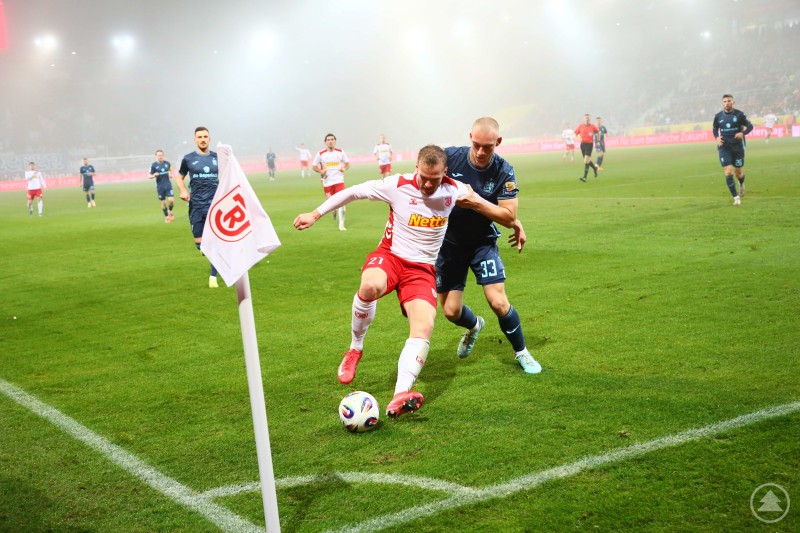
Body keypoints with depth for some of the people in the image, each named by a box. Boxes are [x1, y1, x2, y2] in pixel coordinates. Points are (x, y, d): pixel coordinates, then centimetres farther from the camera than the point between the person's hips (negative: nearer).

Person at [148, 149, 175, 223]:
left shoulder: (167, 163, 3)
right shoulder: (154, 165, -4)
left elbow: (170, 170, 23)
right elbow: (150, 176, -2)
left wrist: (171, 174, 2)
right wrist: (154, 175, -24)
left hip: (168, 185, 1)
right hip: (160, 187, -1)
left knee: (171, 200, -11)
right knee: (163, 202, 4)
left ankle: (170, 211, 19)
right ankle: (166, 216, 22)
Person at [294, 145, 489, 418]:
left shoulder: (454, 190, -4)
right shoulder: (398, 185, -12)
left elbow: (481, 202, 19)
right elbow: (354, 192, 0)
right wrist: (315, 214, 2)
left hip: (422, 269, 2)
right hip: (390, 256, -2)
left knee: (424, 326, -24)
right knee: (371, 286, -39)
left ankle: (399, 396, -34)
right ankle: (355, 348, -10)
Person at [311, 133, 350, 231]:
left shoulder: (340, 152, 1)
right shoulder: (320, 154, -3)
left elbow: (347, 163, 12)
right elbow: (314, 166, 3)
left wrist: (344, 168, -10)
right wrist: (320, 171, -16)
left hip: (339, 180, 0)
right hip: (327, 182, 0)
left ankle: (341, 224, -5)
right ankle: (334, 210, 46)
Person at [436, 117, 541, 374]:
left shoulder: (504, 172, -16)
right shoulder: (450, 156, -16)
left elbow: (509, 217, -19)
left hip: (483, 241, -1)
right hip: (449, 242, 1)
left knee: (498, 302, -13)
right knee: (451, 312, 3)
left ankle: (521, 352, 14)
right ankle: (474, 326, 41)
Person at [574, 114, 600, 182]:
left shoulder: (593, 126, -1)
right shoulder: (580, 126, 1)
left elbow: (598, 132, 17)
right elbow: (575, 134, 7)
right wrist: (579, 138, -11)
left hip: (589, 144, -3)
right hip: (583, 144, 3)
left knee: (586, 160, -15)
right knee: (588, 160, 15)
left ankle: (584, 177, -19)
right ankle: (594, 168, 47)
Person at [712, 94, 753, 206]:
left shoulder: (739, 114, -5)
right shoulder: (718, 116, 1)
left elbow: (750, 126, 2)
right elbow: (714, 129, 16)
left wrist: (743, 133, -18)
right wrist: (717, 137, -5)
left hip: (738, 147, -1)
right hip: (724, 148, 1)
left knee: (739, 173, 7)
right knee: (728, 173, -12)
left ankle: (741, 185, 45)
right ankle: (736, 198, -4)